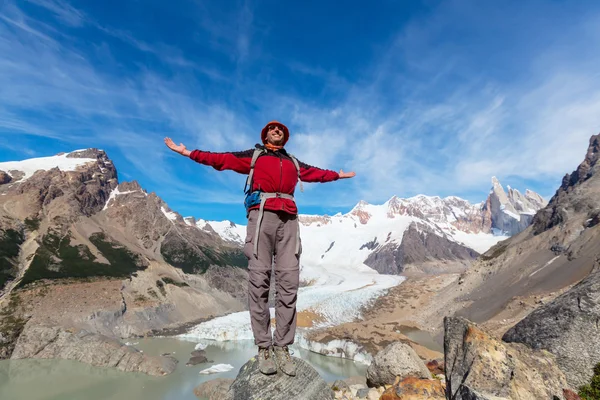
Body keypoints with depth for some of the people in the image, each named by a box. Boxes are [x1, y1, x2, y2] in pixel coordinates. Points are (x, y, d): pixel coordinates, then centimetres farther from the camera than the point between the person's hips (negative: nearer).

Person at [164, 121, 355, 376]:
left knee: (288, 282, -6)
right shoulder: (253, 156, 21)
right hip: (262, 214, -3)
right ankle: (264, 347, 0)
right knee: (259, 280, -7)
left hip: (288, 218, 3)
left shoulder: (294, 163, 30)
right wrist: (187, 153, 14)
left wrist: (338, 175, 50)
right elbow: (220, 159, 17)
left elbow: (315, 172, 41)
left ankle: (282, 347, 1)